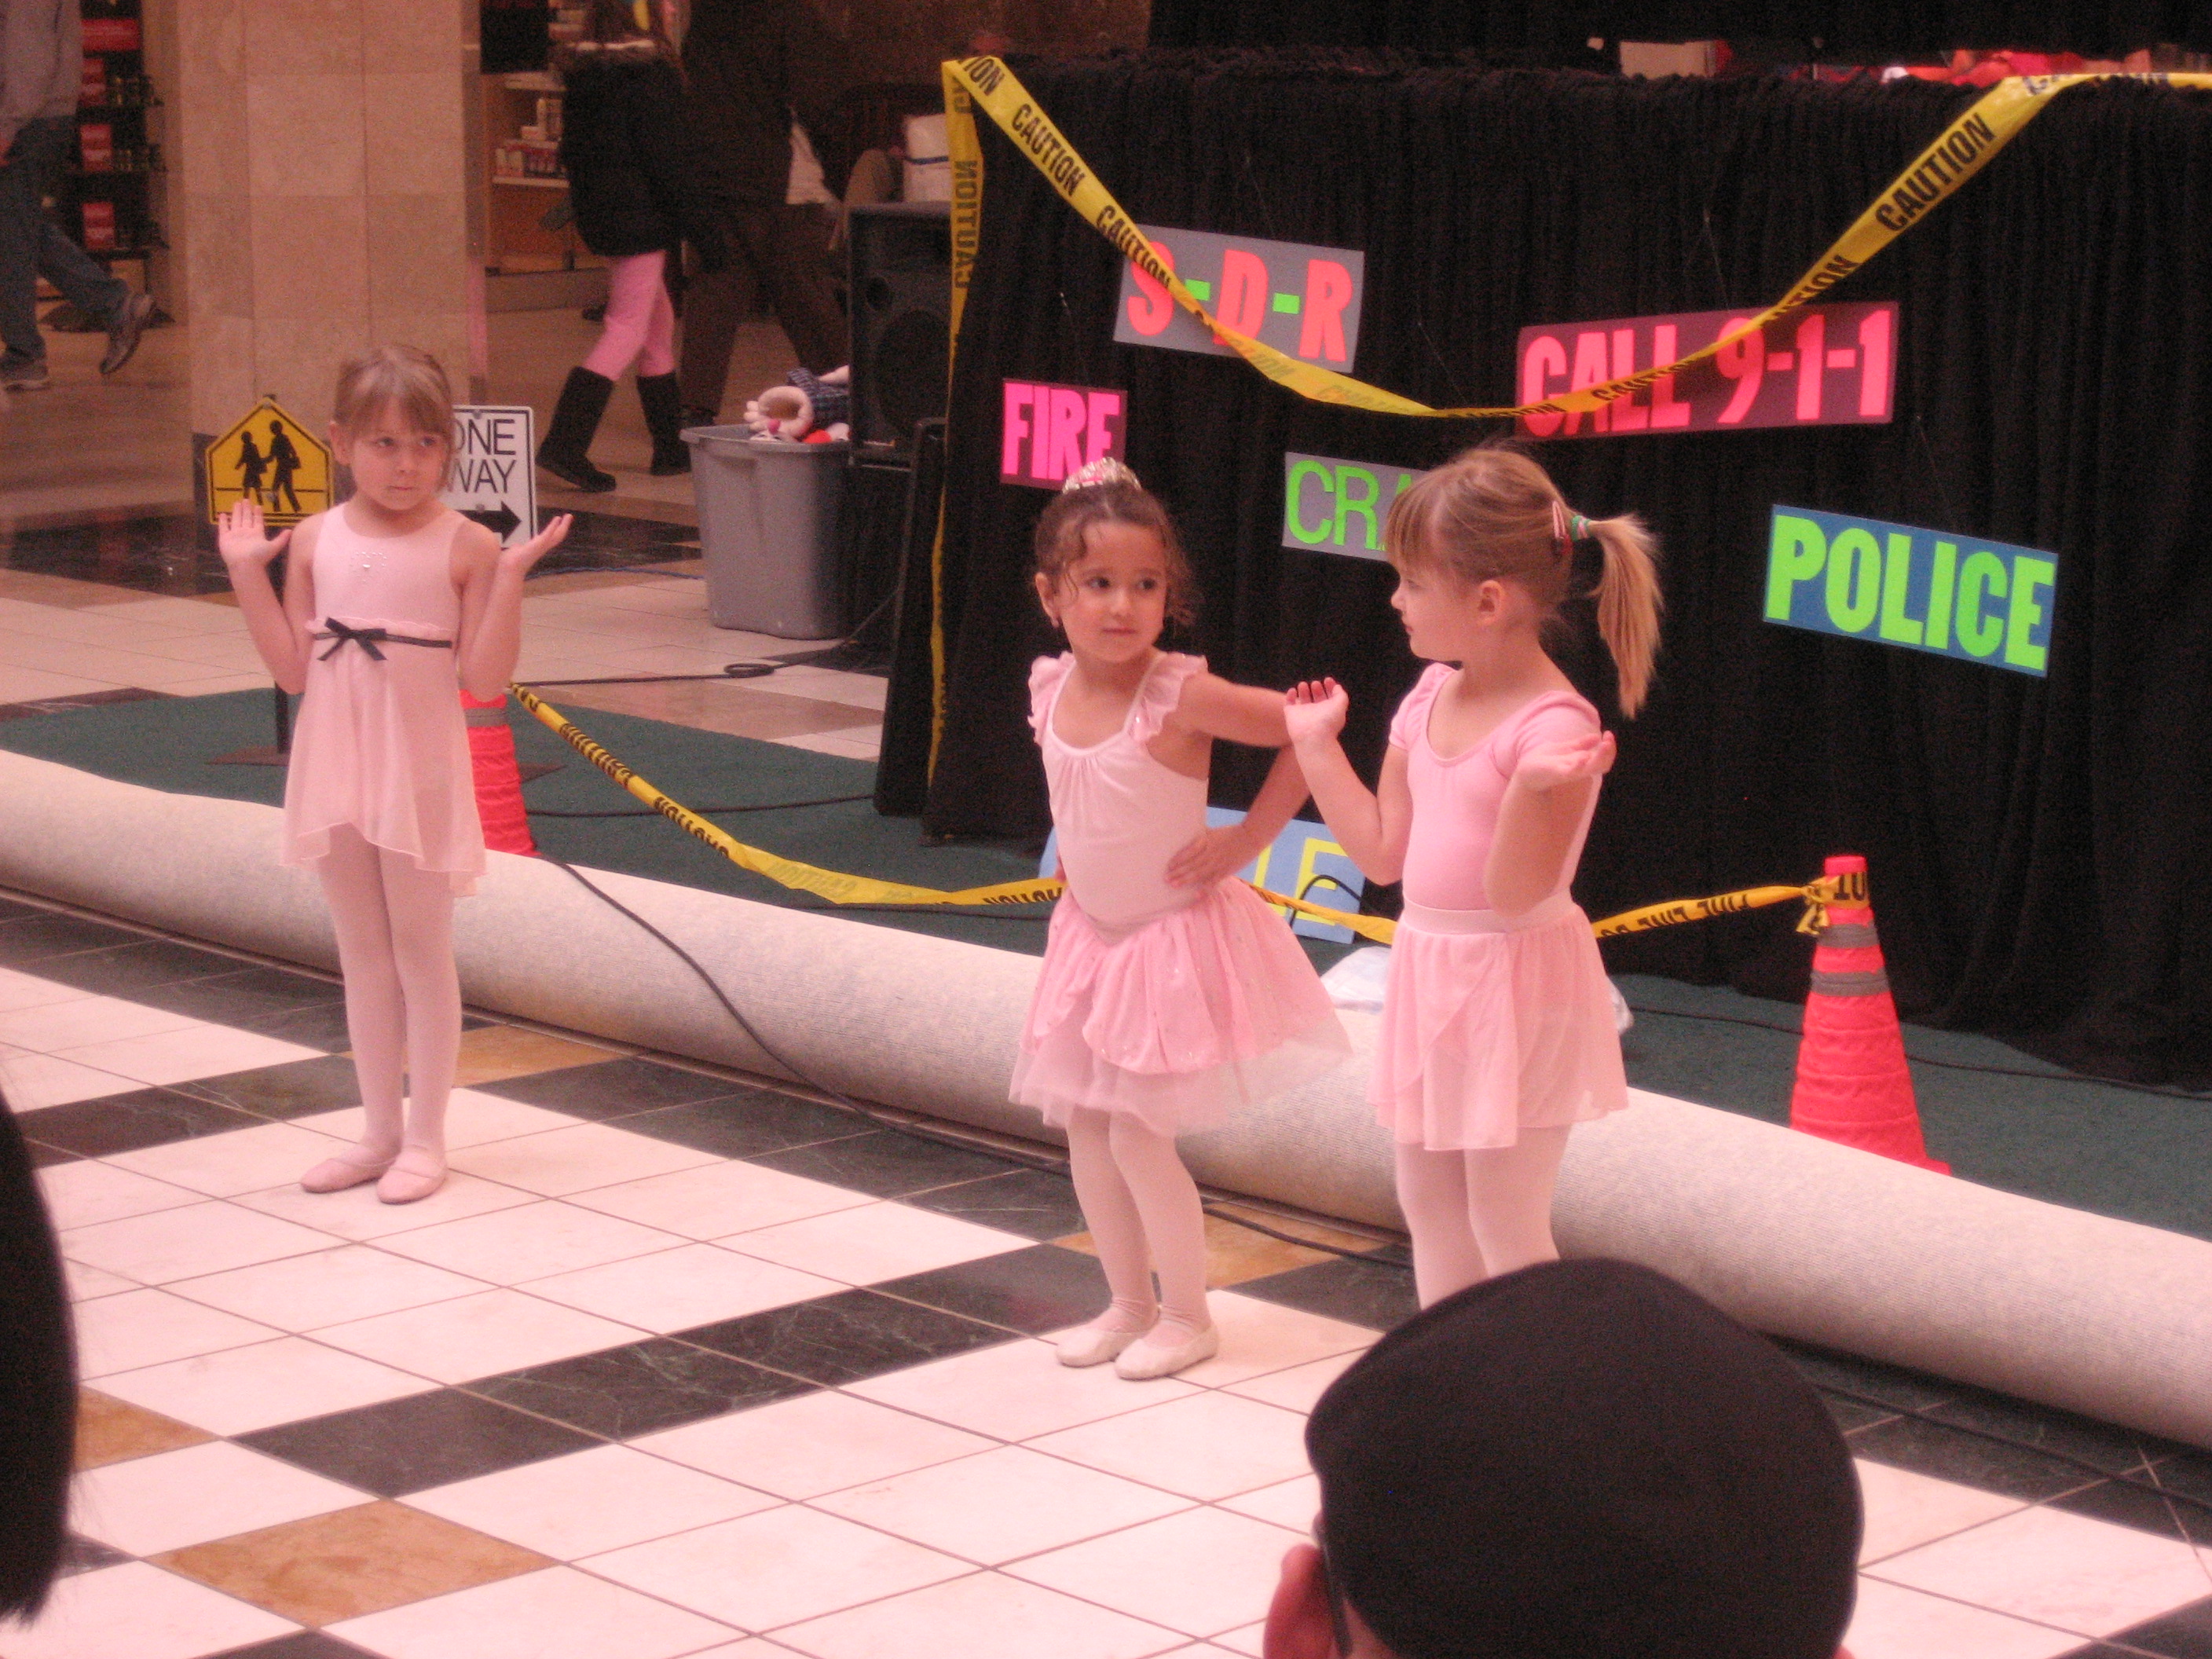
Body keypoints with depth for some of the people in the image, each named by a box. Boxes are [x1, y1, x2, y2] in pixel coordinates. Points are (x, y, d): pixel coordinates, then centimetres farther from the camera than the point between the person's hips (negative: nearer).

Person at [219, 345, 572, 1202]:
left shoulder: (466, 546, -10)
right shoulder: (316, 541, 1)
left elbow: (485, 678, -14)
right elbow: (294, 670, 1)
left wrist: (511, 574, -23)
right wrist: (248, 573, -4)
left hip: (420, 777, -4)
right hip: (336, 770, 4)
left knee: (421, 952, 5)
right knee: (363, 954, 13)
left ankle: (424, 1139, 15)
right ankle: (380, 1131, 24)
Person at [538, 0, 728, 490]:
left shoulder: (583, 71, 9)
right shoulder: (648, 70, -16)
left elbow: (572, 150, 15)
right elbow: (667, 156, -17)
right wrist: (700, 227, -13)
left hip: (600, 212, 9)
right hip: (641, 218, -9)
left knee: (659, 325, 17)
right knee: (628, 331, -6)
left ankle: (671, 447, 23)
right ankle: (564, 445, -14)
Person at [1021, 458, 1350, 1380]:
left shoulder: (1181, 696, -22)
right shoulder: (1050, 689, -4)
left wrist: (1245, 842, -19)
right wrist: (1078, 872, 10)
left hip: (1174, 940, -6)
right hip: (1092, 935, 6)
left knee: (1138, 1134, -5)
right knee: (1085, 1129, 11)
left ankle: (1187, 1317, 14)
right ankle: (1129, 1304, 27)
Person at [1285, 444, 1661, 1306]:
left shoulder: (1554, 728, -22)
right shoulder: (1429, 701, 3)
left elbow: (1515, 892, -25)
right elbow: (1384, 852, 10)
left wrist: (1533, 790, -41)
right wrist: (1317, 745, 9)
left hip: (1512, 986, -9)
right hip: (1430, 972, 9)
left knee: (1506, 1224, 0)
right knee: (1429, 1203, 18)